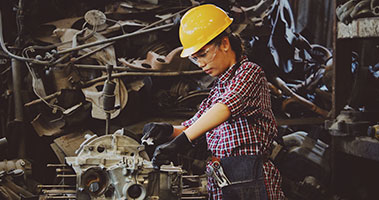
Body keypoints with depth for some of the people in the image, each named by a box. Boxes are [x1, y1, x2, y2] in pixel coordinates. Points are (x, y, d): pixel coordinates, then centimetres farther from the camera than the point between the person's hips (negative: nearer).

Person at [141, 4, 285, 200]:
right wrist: (169, 131, -4)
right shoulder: (218, 88, 21)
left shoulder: (250, 72, -6)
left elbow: (225, 108, -24)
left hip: (249, 183, -7)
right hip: (219, 184, 7)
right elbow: (192, 126, 20)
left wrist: (181, 141, -34)